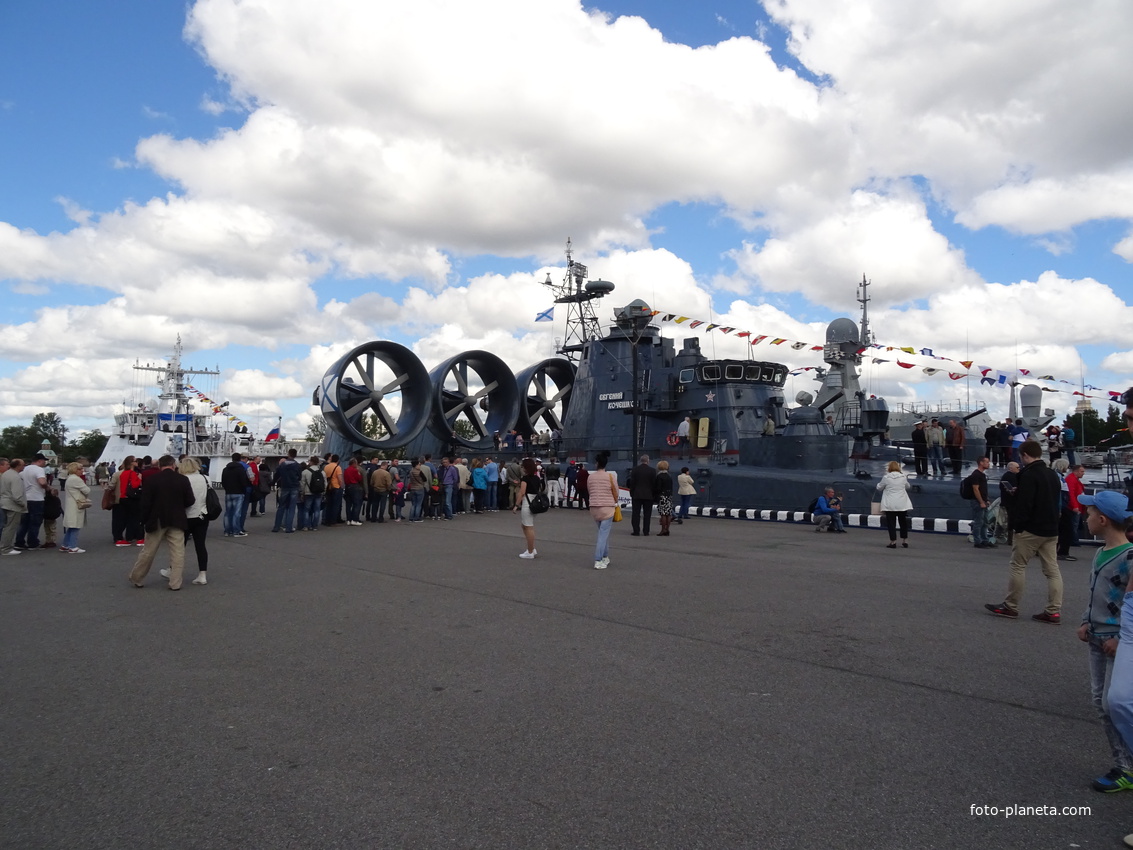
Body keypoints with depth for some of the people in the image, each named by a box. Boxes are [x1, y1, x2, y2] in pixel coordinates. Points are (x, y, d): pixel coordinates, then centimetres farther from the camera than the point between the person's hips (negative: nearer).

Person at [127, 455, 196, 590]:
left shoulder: (152, 480, -7)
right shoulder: (183, 479, -5)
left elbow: (145, 502, -6)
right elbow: (190, 501, -3)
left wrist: (145, 519, 5)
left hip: (157, 520, 0)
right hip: (176, 521, 0)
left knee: (148, 551, 12)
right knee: (177, 552, 3)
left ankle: (136, 579, 26)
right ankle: (175, 583, 3)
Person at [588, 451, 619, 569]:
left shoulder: (591, 477, 0)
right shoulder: (610, 476, -8)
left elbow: (590, 492, 5)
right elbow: (615, 493, -1)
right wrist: (615, 502, 17)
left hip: (594, 508, 4)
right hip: (607, 508, -4)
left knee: (603, 532, 19)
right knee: (603, 534, -2)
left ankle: (605, 558, 24)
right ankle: (598, 561, -6)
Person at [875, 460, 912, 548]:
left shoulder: (886, 477, -11)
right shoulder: (903, 477, 0)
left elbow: (879, 487, 2)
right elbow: (907, 487, 17)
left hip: (890, 505, -3)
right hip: (902, 504, 3)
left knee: (891, 523, 3)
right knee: (903, 522, 15)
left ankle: (893, 542, 2)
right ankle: (905, 541, 18)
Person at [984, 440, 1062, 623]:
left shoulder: (1029, 474, -16)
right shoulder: (1052, 474, 13)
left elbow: (1024, 504, -21)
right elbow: (1055, 502, 22)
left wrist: (1017, 525, -13)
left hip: (1031, 530, -8)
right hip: (1051, 530, 8)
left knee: (1018, 566, 1)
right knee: (1052, 570, 6)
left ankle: (1010, 607, 7)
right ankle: (1054, 611, 6)